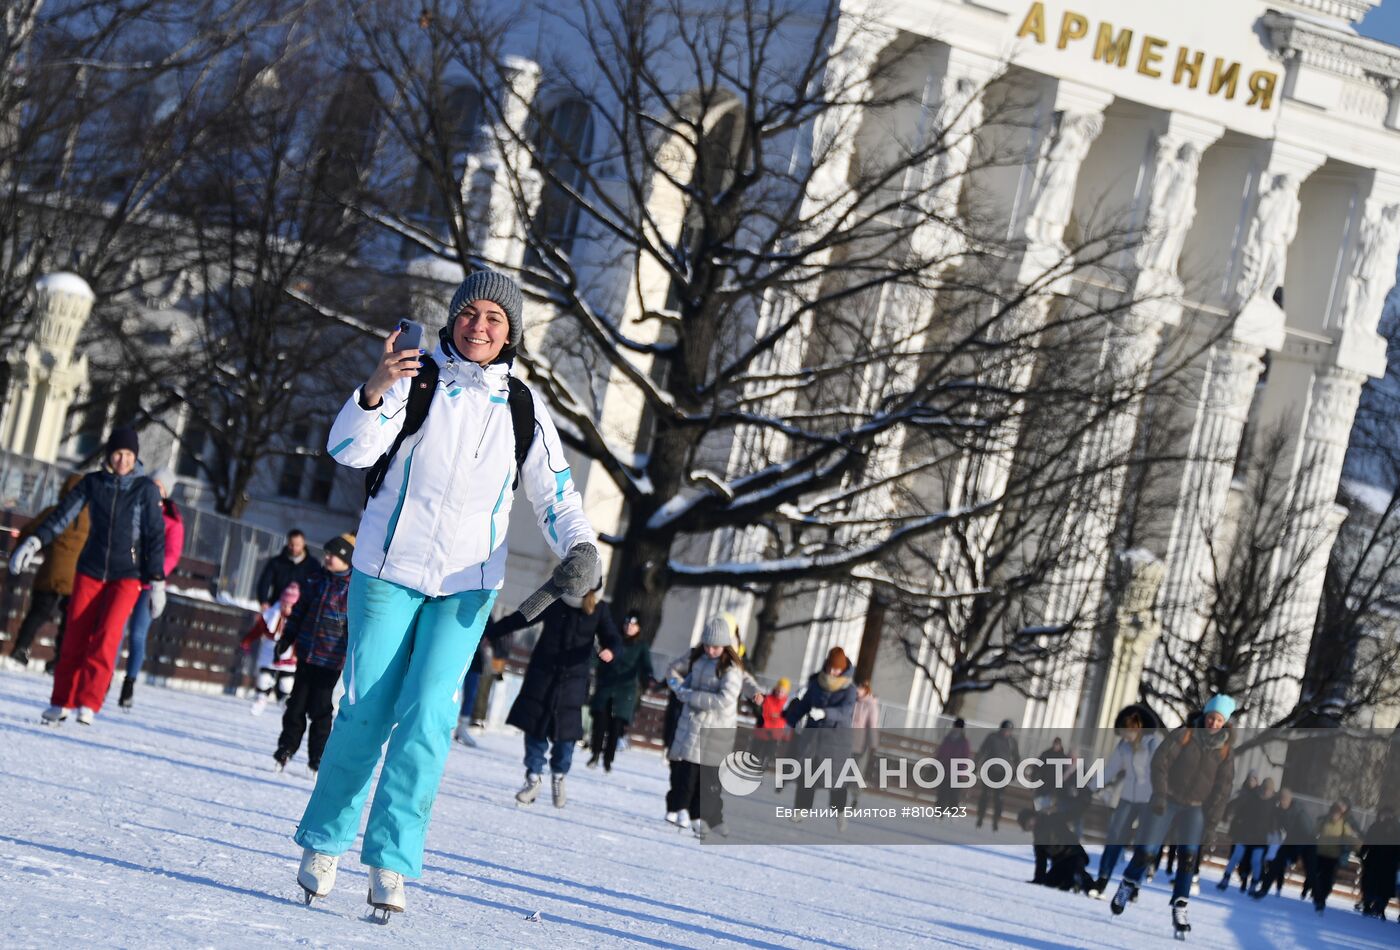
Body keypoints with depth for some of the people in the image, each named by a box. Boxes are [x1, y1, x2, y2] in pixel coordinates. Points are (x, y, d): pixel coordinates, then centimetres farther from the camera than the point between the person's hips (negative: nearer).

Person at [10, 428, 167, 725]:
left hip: (127, 576, -2)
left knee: (106, 636, -18)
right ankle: (61, 703, 9)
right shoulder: (92, 482, 2)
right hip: (91, 570, 3)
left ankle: (88, 703, -16)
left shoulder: (146, 489, -4)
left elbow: (155, 537, -4)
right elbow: (62, 514, -5)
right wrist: (33, 542, -18)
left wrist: (157, 582, -7)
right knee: (76, 637, -1)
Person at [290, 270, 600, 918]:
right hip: (388, 571, -1)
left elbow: (556, 495, 9)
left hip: (467, 585, 1)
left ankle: (390, 863, -6)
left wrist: (580, 549, -11)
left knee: (427, 719, -9)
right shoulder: (416, 379, -3)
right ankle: (323, 842, 17)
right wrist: (374, 393, -34)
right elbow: (350, 450, -14)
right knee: (366, 713, -1)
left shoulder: (522, 408, 5)